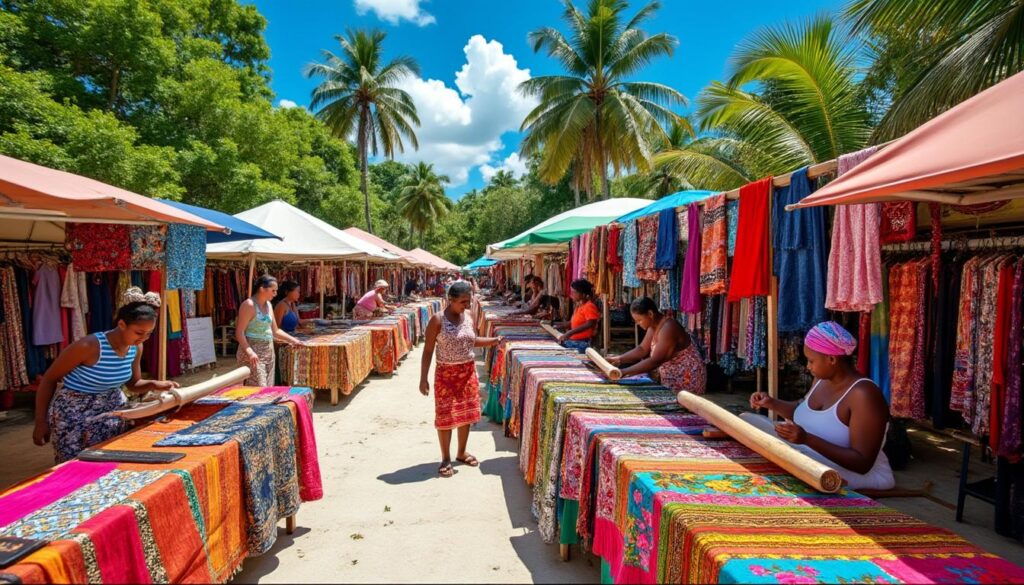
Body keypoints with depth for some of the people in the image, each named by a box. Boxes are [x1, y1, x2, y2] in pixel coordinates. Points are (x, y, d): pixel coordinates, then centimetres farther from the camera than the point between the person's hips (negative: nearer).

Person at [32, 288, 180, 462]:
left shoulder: (136, 348, -6)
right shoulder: (89, 346, -25)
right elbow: (49, 379, -12)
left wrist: (154, 384, -13)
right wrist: (41, 422, -7)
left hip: (112, 408, 5)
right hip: (73, 412, -5)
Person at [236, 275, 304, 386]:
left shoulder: (268, 305, 12)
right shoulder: (249, 304, -12)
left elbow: (275, 331, 19)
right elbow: (239, 332, -17)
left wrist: (293, 340, 10)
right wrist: (249, 351, -28)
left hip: (268, 352, 8)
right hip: (253, 352, -8)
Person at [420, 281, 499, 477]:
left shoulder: (468, 317, 2)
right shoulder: (438, 320, -15)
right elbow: (428, 351, -12)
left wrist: (495, 340, 4)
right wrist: (423, 378, -15)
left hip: (468, 372, 5)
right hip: (446, 374, -5)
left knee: (466, 413, 13)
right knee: (445, 416, 1)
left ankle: (461, 453, 31)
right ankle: (446, 459, 17)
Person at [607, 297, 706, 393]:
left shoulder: (668, 328, -27)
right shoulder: (654, 325, 2)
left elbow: (654, 361, -33)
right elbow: (642, 350, 6)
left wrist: (623, 372, -35)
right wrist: (619, 359, -7)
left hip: (687, 380, -9)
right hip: (673, 379, 9)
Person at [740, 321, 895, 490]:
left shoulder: (864, 395, -24)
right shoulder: (823, 379, 1)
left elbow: (863, 463, -26)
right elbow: (805, 412, 21)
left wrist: (808, 439, -35)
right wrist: (772, 403, 3)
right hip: (811, 460, 9)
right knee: (747, 419, 5)